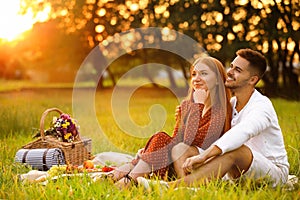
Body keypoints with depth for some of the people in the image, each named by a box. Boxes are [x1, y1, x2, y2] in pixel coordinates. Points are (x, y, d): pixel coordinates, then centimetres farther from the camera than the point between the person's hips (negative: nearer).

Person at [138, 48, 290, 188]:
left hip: (274, 172, -7)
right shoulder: (230, 104, 9)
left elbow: (242, 133, -38)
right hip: (240, 174, 7)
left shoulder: (262, 105, -17)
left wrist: (203, 156, -49)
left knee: (235, 149, -39)